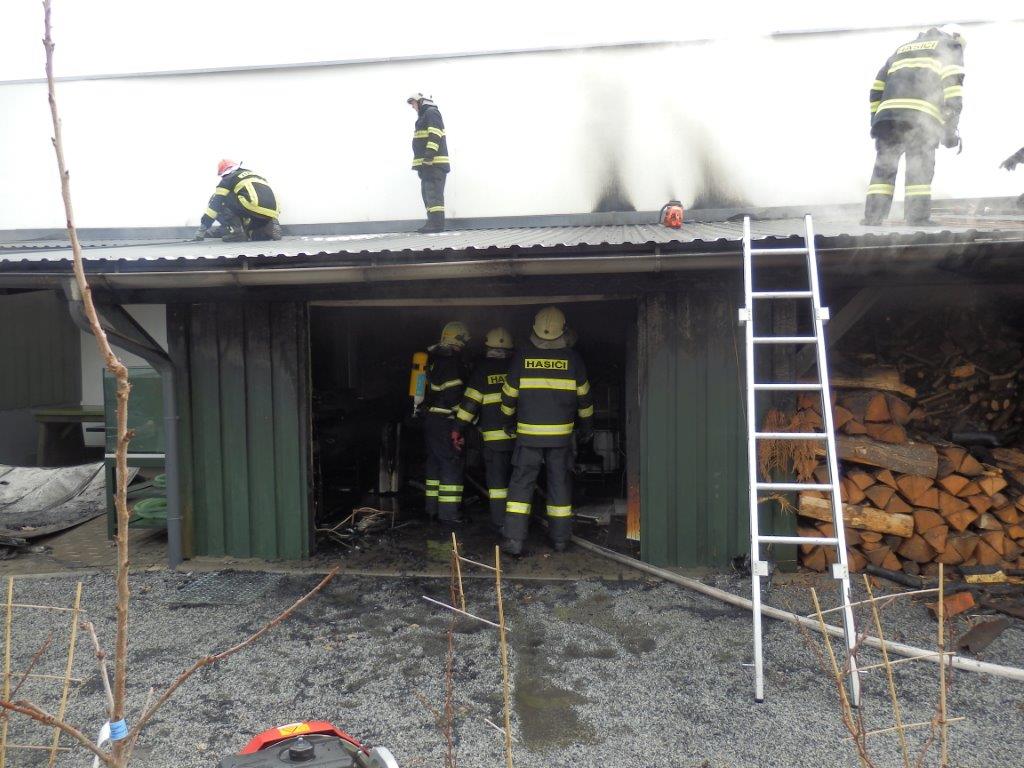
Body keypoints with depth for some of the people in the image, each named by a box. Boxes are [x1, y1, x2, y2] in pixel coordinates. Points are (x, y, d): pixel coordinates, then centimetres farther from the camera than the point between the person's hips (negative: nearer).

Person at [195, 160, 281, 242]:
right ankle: (269, 226, 4)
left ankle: (235, 232, 0)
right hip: (272, 213, 7)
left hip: (255, 208, -7)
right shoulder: (254, 174, 35)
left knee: (220, 202, 13)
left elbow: (215, 203, 10)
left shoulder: (229, 178, 15)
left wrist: (202, 228, 15)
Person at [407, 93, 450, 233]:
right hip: (427, 164, 10)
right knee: (428, 194, 9)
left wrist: (428, 156, -25)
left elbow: (435, 136, -19)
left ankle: (437, 224, -16)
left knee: (433, 194, -14)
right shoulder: (424, 115, 25)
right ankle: (432, 223, 11)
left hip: (434, 163, -10)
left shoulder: (432, 112, -6)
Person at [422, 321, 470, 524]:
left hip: (430, 418, 10)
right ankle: (448, 512, -6)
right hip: (444, 421, -10)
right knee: (451, 464, -6)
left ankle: (432, 508, 23)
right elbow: (454, 395, -20)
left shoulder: (433, 357, 14)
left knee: (435, 461, 16)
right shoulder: (451, 361, -16)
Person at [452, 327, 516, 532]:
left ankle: (500, 522, 4)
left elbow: (471, 401, -6)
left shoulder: (482, 369, -1)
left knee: (496, 478, 3)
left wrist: (458, 428, -2)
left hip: (494, 433, -3)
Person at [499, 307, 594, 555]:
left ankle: (514, 538, -3)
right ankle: (560, 538, 18)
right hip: (561, 433, 1)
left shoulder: (522, 358, -3)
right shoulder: (572, 359, -1)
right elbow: (583, 397, 7)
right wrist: (587, 427, 21)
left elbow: (509, 395, 5)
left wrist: (509, 422, 23)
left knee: (521, 483, 4)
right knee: (560, 484, 11)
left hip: (529, 433, -1)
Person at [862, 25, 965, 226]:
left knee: (883, 170, 5)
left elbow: (877, 88, 25)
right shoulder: (951, 46, 20)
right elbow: (953, 83, 3)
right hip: (922, 118, -4)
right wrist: (950, 130, 2)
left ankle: (871, 222, -1)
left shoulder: (902, 49, 35)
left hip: (887, 113, 4)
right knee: (920, 173, -4)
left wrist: (876, 124, 23)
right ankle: (918, 222, -10)